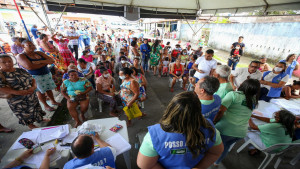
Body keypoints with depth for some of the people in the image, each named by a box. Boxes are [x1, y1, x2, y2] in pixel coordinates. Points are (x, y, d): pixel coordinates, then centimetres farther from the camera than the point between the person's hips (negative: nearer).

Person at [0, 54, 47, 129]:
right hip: (17, 100, -4)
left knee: (35, 108, 21)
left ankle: (40, 119, 42)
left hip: (32, 95, 5)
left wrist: (34, 86, -16)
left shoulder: (21, 70, 1)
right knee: (24, 113, 13)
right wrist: (19, 92, -27)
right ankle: (30, 125, 33)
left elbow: (32, 79, 4)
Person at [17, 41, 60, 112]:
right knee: (41, 92, 6)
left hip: (47, 74, 4)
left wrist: (40, 62, -20)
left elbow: (52, 60, -3)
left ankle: (53, 101, 31)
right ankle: (46, 106, 21)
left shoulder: (39, 53, 6)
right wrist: (46, 62, -13)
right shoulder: (20, 56, -7)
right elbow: (30, 67, -23)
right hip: (35, 77, -4)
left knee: (49, 89, 14)